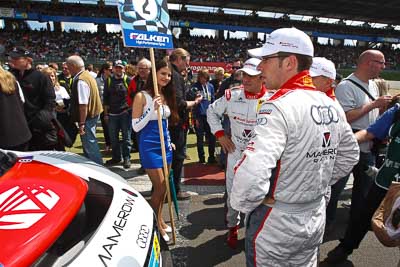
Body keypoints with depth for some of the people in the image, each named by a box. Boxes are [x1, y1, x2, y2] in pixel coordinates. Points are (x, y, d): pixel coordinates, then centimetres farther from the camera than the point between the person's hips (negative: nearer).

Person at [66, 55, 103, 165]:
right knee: (91, 143, 20)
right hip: (93, 113, 10)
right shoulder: (88, 75, 9)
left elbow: (83, 104, -24)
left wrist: (81, 123, -20)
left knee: (89, 145, 0)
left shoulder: (80, 81, -21)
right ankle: (97, 164, 33)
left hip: (87, 116, -10)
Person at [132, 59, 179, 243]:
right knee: (160, 187, -3)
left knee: (163, 187, 13)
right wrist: (152, 109, -24)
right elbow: (135, 126, -14)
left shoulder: (166, 96, 8)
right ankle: (155, 225, 19)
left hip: (165, 143, 7)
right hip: (150, 145, -7)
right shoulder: (142, 96, -11)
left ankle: (159, 220, 32)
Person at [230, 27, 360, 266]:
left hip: (276, 222, -7)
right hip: (316, 218, 7)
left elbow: (251, 174, -36)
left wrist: (242, 205, -16)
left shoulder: (278, 107, -25)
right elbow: (349, 156, 14)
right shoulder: (333, 105, 0)